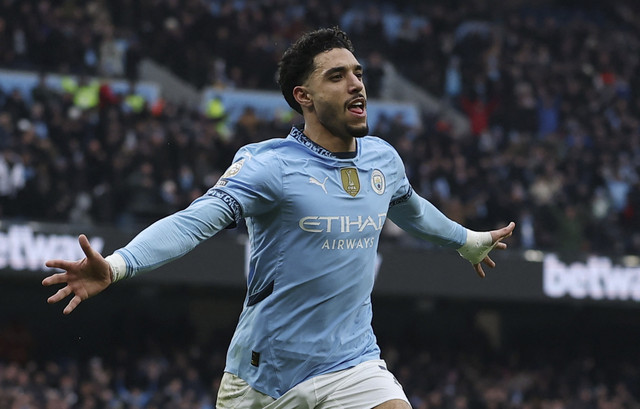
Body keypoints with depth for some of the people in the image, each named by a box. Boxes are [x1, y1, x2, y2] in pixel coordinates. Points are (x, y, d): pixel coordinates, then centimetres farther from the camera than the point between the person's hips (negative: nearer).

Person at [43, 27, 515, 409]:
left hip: (351, 362, 4)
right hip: (262, 369, -3)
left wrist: (468, 240, 45)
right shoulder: (269, 165, -15)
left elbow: (411, 208, 27)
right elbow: (196, 219, -28)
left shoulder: (384, 159, 4)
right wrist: (116, 265, -43)